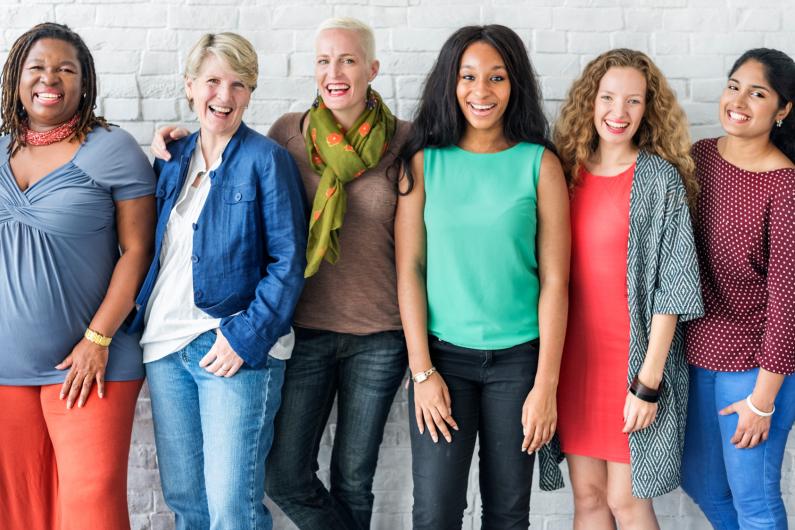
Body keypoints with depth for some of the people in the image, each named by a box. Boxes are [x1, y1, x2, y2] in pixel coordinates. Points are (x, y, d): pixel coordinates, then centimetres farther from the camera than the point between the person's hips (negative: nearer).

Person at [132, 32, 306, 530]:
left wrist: (244, 336, -17)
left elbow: (289, 262, -9)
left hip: (236, 347, -5)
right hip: (166, 344, 6)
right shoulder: (170, 161, 13)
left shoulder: (267, 159, -4)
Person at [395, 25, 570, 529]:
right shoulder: (424, 161, 0)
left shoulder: (540, 164, -2)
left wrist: (546, 384, -7)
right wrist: (422, 371, -6)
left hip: (517, 358, 0)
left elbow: (554, 280, -4)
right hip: (443, 354, 0)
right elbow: (409, 269, -1)